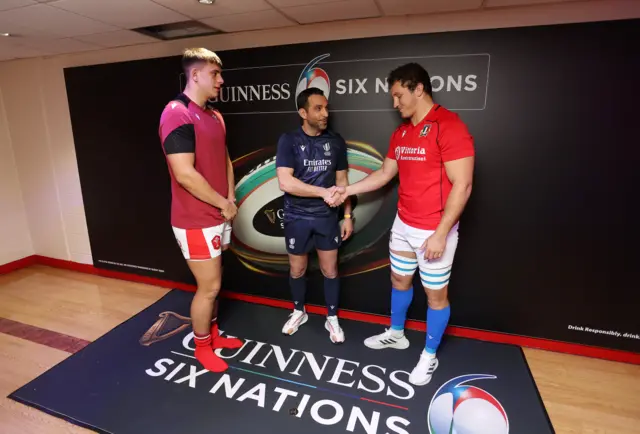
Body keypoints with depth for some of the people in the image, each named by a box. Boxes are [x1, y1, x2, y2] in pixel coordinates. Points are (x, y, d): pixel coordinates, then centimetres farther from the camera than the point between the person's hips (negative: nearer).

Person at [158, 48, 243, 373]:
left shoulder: (214, 116, 11)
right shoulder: (177, 114, -18)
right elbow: (185, 174, -25)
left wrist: (230, 199, 3)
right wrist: (224, 203, -14)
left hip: (219, 217, 8)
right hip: (197, 222, -8)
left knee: (212, 284, 20)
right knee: (209, 287, 4)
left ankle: (212, 334, 40)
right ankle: (202, 348, 28)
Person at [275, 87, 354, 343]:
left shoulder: (335, 141, 0)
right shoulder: (289, 141, -10)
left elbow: (342, 180, 5)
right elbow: (285, 182, -20)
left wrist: (347, 215, 2)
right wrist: (323, 192, -24)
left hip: (327, 217, 2)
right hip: (297, 218, -1)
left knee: (330, 269, 10)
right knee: (297, 269, 15)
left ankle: (332, 319, 30)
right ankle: (299, 312, 40)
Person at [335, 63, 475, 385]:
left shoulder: (450, 126, -17)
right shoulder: (401, 132, 9)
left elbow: (462, 185, -20)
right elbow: (385, 174, 14)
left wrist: (440, 234, -21)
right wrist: (348, 189, 6)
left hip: (435, 230, -7)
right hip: (403, 225, 8)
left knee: (435, 293, 10)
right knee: (399, 280, 21)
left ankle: (429, 356, 31)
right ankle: (396, 334, 44)